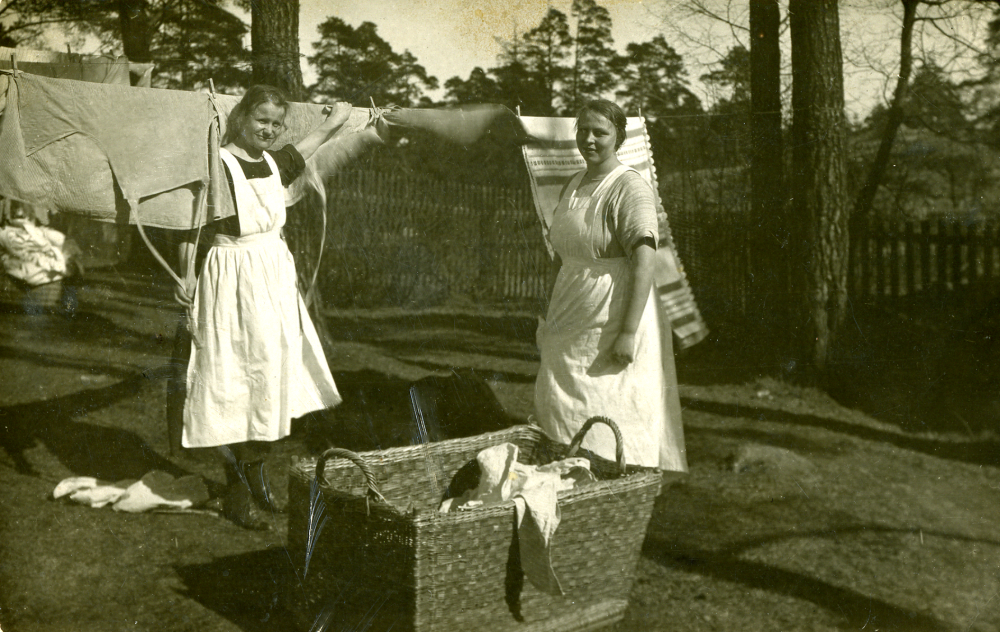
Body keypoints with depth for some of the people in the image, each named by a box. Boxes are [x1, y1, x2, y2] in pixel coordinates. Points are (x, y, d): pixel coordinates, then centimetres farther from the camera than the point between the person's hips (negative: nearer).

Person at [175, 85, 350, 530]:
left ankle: (255, 468, 28)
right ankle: (236, 493, 5)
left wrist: (333, 122, 40)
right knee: (237, 376, -4)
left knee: (275, 368, 12)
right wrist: (185, 279, -24)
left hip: (275, 275, 8)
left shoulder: (273, 162, 9)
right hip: (234, 280, -8)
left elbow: (303, 151, 30)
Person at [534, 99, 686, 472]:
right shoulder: (574, 186, 13)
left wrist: (629, 332, -26)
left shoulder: (629, 189, -12)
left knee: (610, 431, -5)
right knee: (563, 426, 10)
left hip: (611, 326, -8)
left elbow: (644, 262, -20)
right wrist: (550, 315, 20)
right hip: (571, 323, 8)